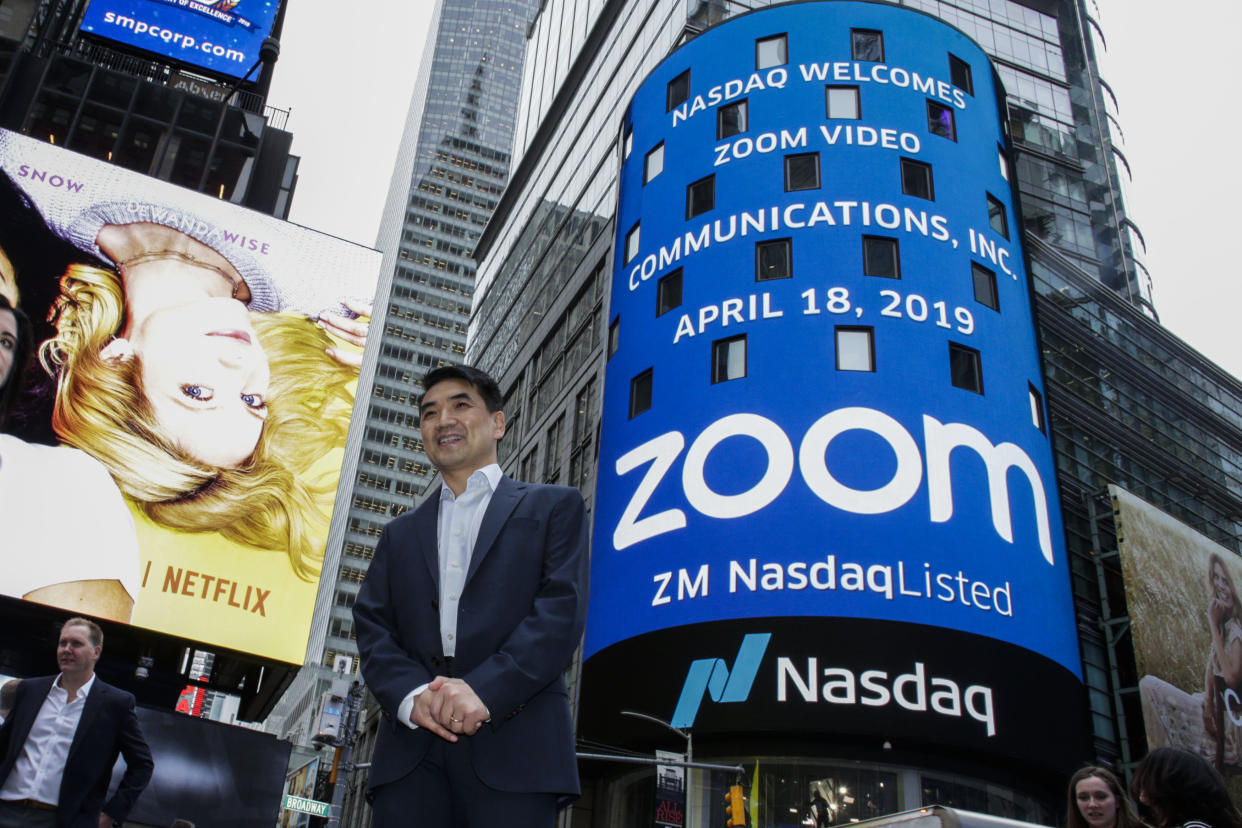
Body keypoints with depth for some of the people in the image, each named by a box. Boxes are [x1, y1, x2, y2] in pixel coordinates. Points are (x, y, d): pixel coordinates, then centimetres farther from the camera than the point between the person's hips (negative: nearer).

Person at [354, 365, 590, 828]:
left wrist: (485, 688, -15)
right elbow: (372, 626, 12)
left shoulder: (554, 507, 12)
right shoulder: (401, 533, 24)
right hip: (411, 751, 3)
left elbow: (563, 608, -2)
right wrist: (410, 695, -9)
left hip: (513, 744, -3)